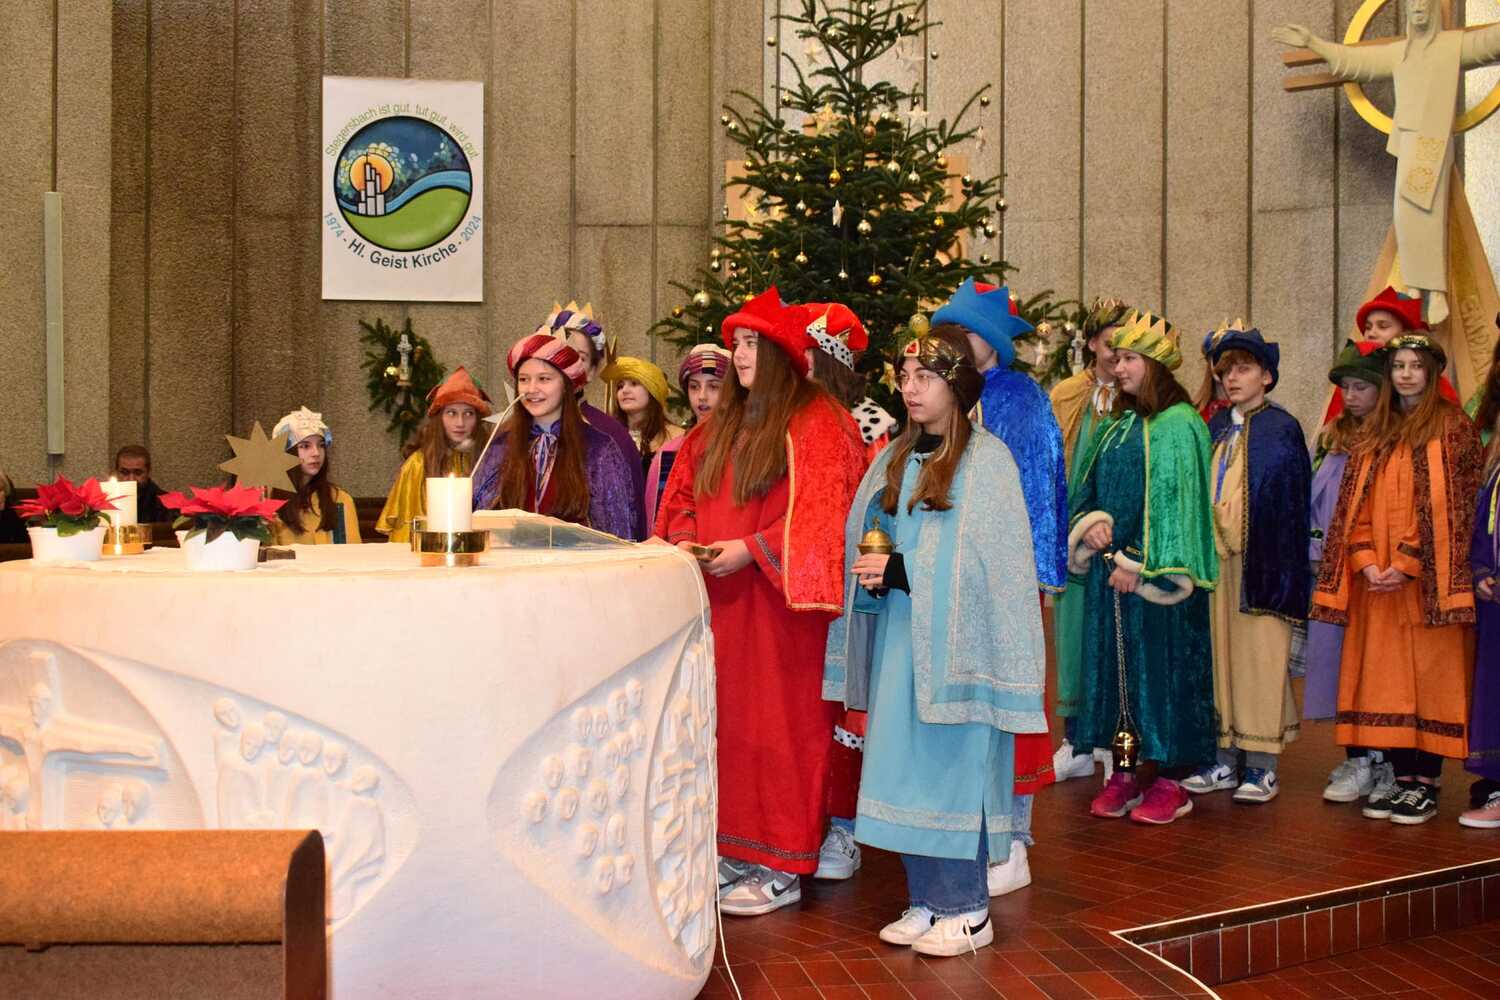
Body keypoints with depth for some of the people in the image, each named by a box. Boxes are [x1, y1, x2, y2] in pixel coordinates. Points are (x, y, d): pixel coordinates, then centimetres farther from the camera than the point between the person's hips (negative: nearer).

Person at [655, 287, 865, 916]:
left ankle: (782, 869, 5)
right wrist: (686, 541, 1)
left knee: (778, 724, -3)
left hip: (779, 603, -7)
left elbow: (819, 512, -16)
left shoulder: (816, 423, -8)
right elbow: (681, 496, 21)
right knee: (726, 722, 10)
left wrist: (751, 549, -21)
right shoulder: (721, 425, 16)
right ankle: (733, 850, 19)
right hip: (720, 600, 7)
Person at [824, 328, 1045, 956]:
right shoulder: (896, 458, 13)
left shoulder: (986, 459, -7)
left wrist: (899, 570, -16)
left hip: (954, 639, -6)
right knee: (906, 767, 7)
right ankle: (926, 900, 18)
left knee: (953, 765, -3)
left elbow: (987, 559, -13)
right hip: (898, 637, 7)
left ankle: (967, 911, 7)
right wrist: (874, 570, -5)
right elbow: (866, 539, 17)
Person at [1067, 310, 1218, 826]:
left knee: (1157, 665, -3)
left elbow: (1172, 500, -12)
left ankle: (1161, 779, 5)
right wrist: (1089, 524, -4)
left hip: (1153, 573, -7)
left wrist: (1138, 564, -16)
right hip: (1109, 566, 7)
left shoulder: (1179, 425, -7)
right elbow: (1090, 489, 18)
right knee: (1114, 666, 7)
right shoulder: (1118, 429, 15)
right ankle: (1125, 774, 14)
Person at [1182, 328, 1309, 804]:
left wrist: (1279, 568, -12)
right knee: (1220, 653, 7)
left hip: (1260, 562, -5)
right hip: (1217, 557, 6)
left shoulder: (1282, 429, -2)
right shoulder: (1216, 429, 15)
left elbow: (1292, 502, -6)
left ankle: (1262, 766, 4)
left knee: (1261, 656, -3)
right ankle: (1225, 760, 14)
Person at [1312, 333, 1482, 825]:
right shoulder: (1378, 432, 14)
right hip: (1378, 580, 5)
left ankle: (1426, 784, 2)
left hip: (1427, 578, -5)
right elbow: (1358, 503, 10)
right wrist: (1367, 561, -5)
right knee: (1387, 678, 4)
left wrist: (1407, 563, -14)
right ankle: (1403, 778, 11)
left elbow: (1451, 505, -9)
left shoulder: (1452, 426, -1)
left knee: (1430, 673, -3)